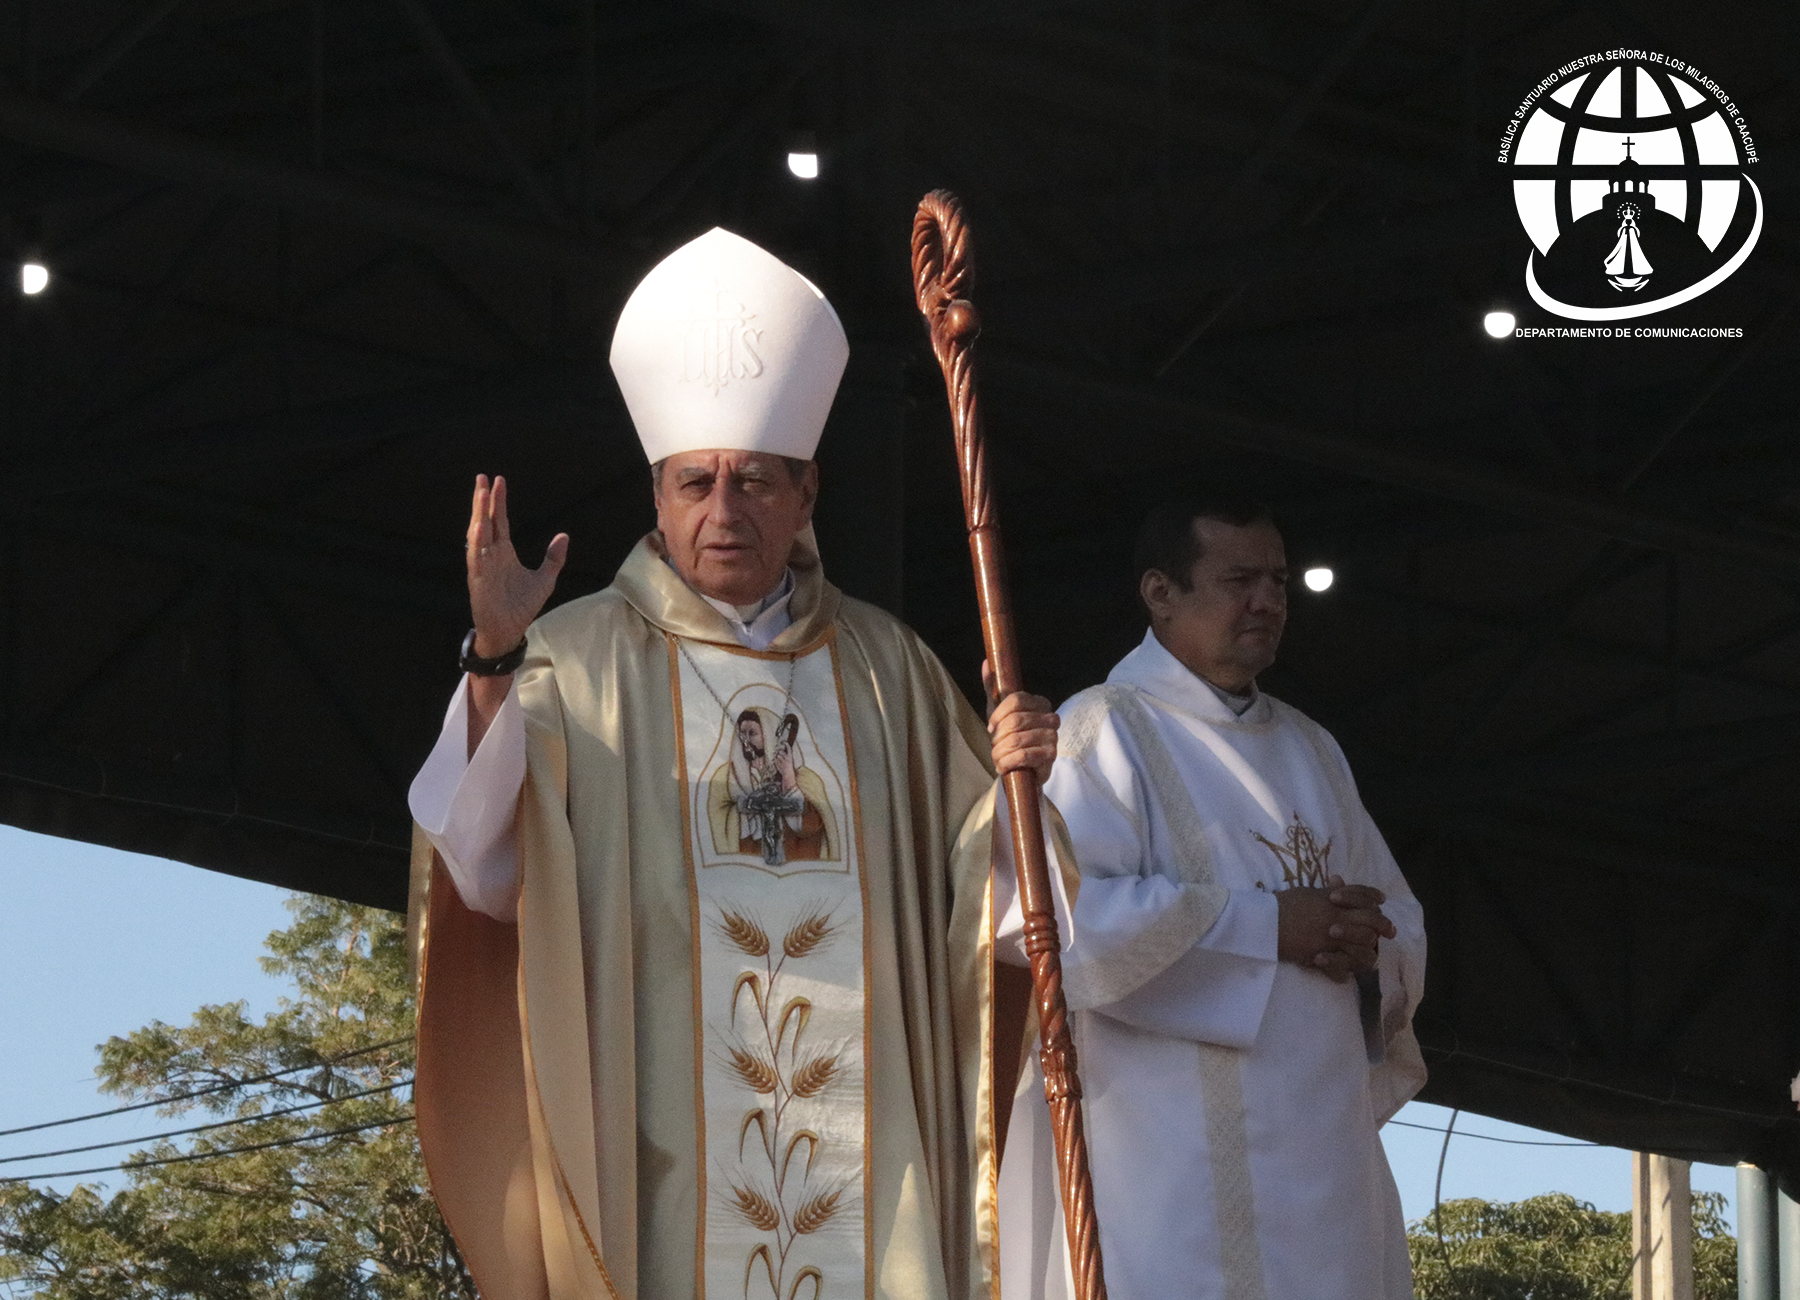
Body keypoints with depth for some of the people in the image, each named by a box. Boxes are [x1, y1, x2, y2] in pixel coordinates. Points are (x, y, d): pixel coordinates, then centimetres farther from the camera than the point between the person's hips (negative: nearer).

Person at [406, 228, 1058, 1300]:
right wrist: (495, 661, -19)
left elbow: (967, 883, 17)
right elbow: (483, 870, -7)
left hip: (861, 1130, 3)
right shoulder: (578, 661, 6)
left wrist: (1012, 785, -4)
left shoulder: (887, 669, 17)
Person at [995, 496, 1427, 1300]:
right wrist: (1266, 925, -13)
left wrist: (1365, 949, -4)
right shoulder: (1103, 733, -1)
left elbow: (1400, 925, 22)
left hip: (1318, 1154, 7)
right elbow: (1050, 913, -16)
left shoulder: (1309, 751, 22)